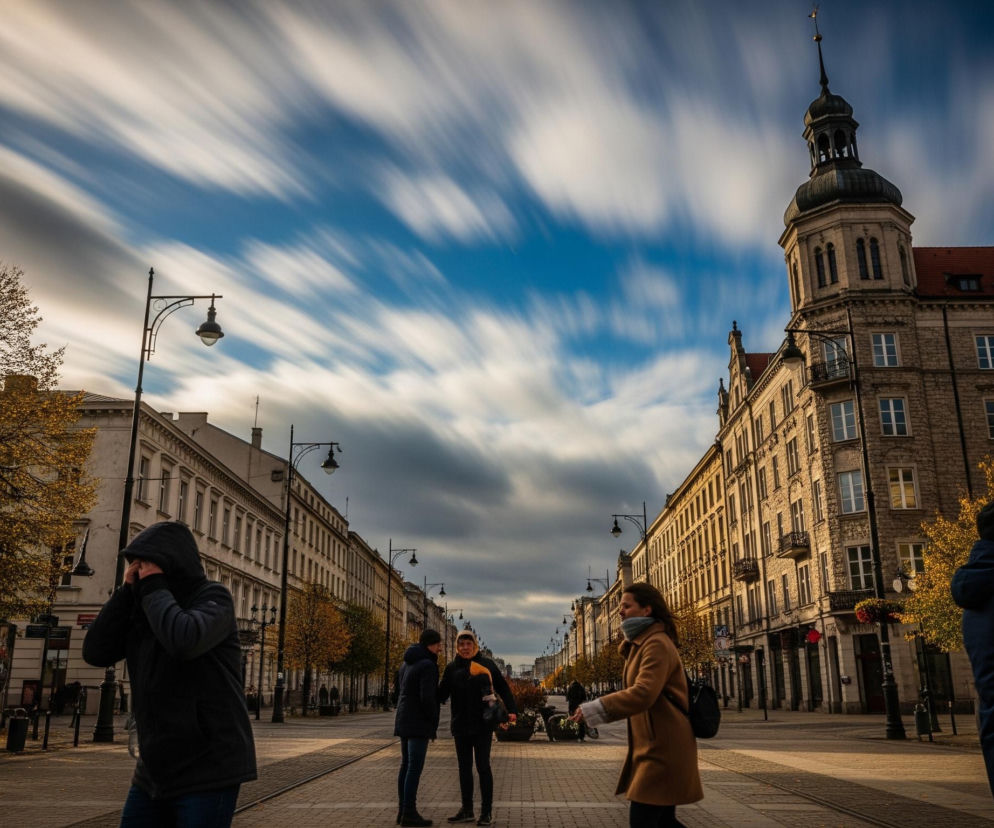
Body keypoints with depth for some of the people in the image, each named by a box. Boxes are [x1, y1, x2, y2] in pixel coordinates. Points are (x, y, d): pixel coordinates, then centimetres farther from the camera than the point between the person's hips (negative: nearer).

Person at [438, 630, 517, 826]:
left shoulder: (486, 664, -2)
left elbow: (503, 689, -2)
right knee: (464, 767, 10)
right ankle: (467, 810, 21)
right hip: (461, 726, 3)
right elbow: (442, 694, 2)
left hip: (482, 725, -3)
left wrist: (512, 711, -14)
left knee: (483, 766, 0)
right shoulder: (452, 667, 3)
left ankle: (487, 811, 8)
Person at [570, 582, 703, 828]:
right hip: (654, 745, 11)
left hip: (663, 747, -11)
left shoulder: (657, 644, -16)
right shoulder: (642, 643, 18)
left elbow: (643, 694, -29)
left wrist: (594, 709, -30)